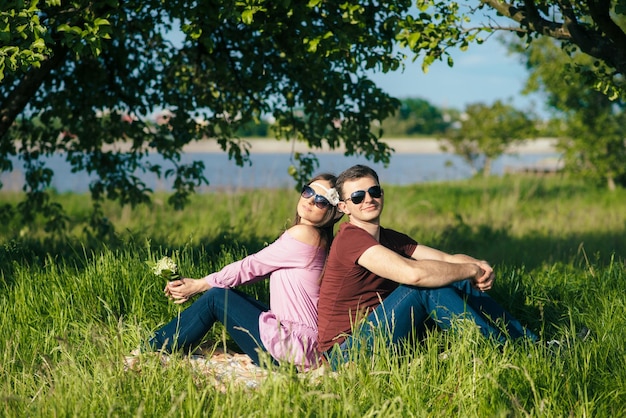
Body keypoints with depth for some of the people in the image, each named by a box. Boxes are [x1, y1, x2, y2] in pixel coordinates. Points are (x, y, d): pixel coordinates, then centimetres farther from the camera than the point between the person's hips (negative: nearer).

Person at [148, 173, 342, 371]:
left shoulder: (304, 233, -15)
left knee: (216, 298, -3)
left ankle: (150, 350, 10)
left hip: (295, 345, -9)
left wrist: (199, 284, 3)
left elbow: (251, 266, -8)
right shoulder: (317, 237, 14)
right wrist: (196, 284, 9)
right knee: (223, 293, 15)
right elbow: (255, 269, 13)